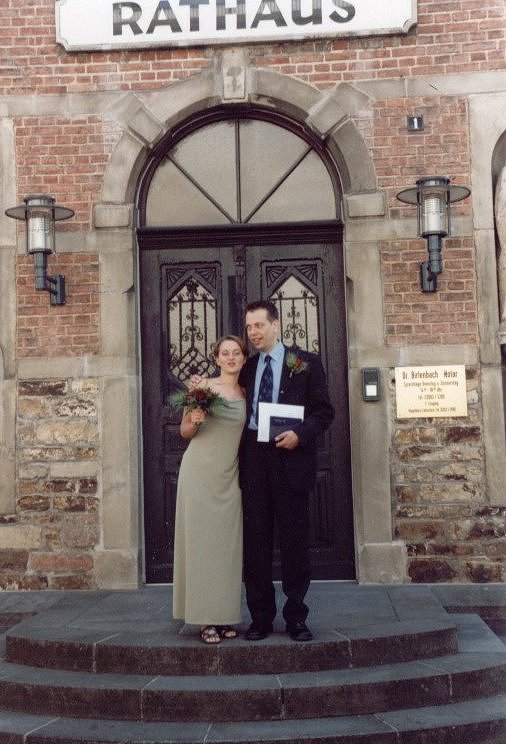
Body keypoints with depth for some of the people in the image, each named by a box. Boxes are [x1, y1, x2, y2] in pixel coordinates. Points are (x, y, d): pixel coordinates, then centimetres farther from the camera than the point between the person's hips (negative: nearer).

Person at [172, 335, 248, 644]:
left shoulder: (246, 393, 10)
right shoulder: (204, 386, 0)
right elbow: (185, 431, 3)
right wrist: (194, 422, -16)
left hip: (230, 476, 4)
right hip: (200, 471, -3)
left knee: (228, 541, 4)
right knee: (201, 539, -2)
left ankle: (225, 615, 13)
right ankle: (206, 618, 4)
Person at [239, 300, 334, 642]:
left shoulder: (306, 363, 3)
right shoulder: (246, 367, 14)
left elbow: (324, 411, 0)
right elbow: (238, 413, 17)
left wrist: (300, 434, -15)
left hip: (291, 458, -3)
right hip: (253, 461, 3)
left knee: (295, 541, 3)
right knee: (256, 542, 5)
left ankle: (296, 617, 15)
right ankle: (261, 617, 15)